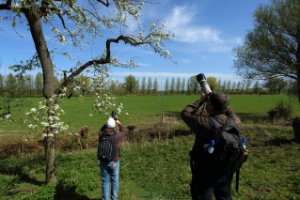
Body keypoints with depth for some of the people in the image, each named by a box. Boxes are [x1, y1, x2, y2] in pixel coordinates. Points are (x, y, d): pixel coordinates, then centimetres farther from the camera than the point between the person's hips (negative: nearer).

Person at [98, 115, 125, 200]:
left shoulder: (101, 134, -11)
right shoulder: (116, 135, -16)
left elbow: (103, 128, 13)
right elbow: (123, 131, 6)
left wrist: (109, 121, 14)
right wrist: (119, 123, 18)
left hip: (103, 162, 2)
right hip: (114, 162, -2)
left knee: (105, 181, 13)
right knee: (115, 181, 15)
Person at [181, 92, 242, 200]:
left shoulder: (205, 123, -28)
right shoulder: (235, 122, -12)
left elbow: (185, 113, -15)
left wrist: (202, 99, -10)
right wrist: (223, 104, 6)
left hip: (205, 170, -5)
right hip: (225, 169, 6)